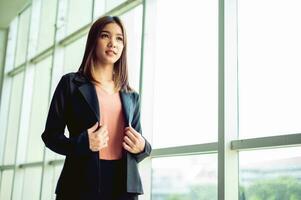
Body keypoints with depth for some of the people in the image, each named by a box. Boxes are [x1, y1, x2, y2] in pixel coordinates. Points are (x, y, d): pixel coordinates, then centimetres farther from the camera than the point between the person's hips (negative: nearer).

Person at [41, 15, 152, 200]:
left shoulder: (132, 96, 15)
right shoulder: (71, 83, 5)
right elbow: (50, 135, 2)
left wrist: (142, 148, -4)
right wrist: (82, 143, -17)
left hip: (124, 185, 3)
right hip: (82, 184, -3)